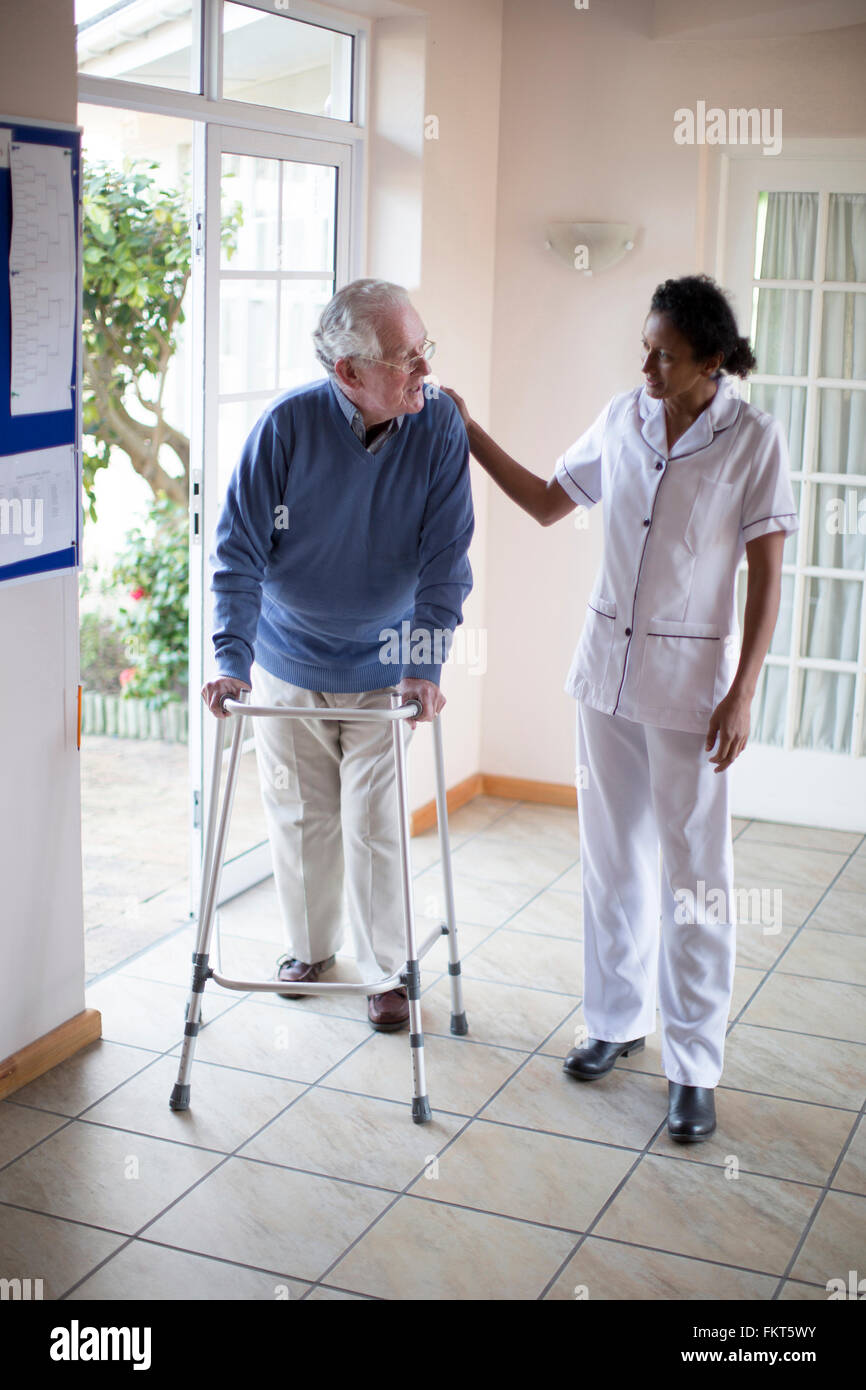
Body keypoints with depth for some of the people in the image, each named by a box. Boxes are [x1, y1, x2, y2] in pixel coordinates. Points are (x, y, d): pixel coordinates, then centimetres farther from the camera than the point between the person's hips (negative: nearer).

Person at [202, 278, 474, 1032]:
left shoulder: (440, 427, -16)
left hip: (382, 667, -1)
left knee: (375, 825, 3)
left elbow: (446, 559, -14)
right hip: (287, 664, 1)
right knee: (300, 816, 14)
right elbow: (239, 548, -15)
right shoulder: (287, 425, -18)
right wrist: (231, 660, -23)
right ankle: (309, 947, 37)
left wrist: (425, 666, -22)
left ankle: (387, 969, 23)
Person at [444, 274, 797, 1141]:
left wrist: (741, 694, -13)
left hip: (690, 682, -5)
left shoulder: (753, 441, -10)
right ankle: (617, 1020, 32)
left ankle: (693, 1068, 12)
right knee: (611, 859, 15)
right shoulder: (623, 418, 2)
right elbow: (549, 504, 15)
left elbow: (766, 576, -9)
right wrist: (472, 438, 8)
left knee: (694, 875, 1)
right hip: (607, 664, 5)